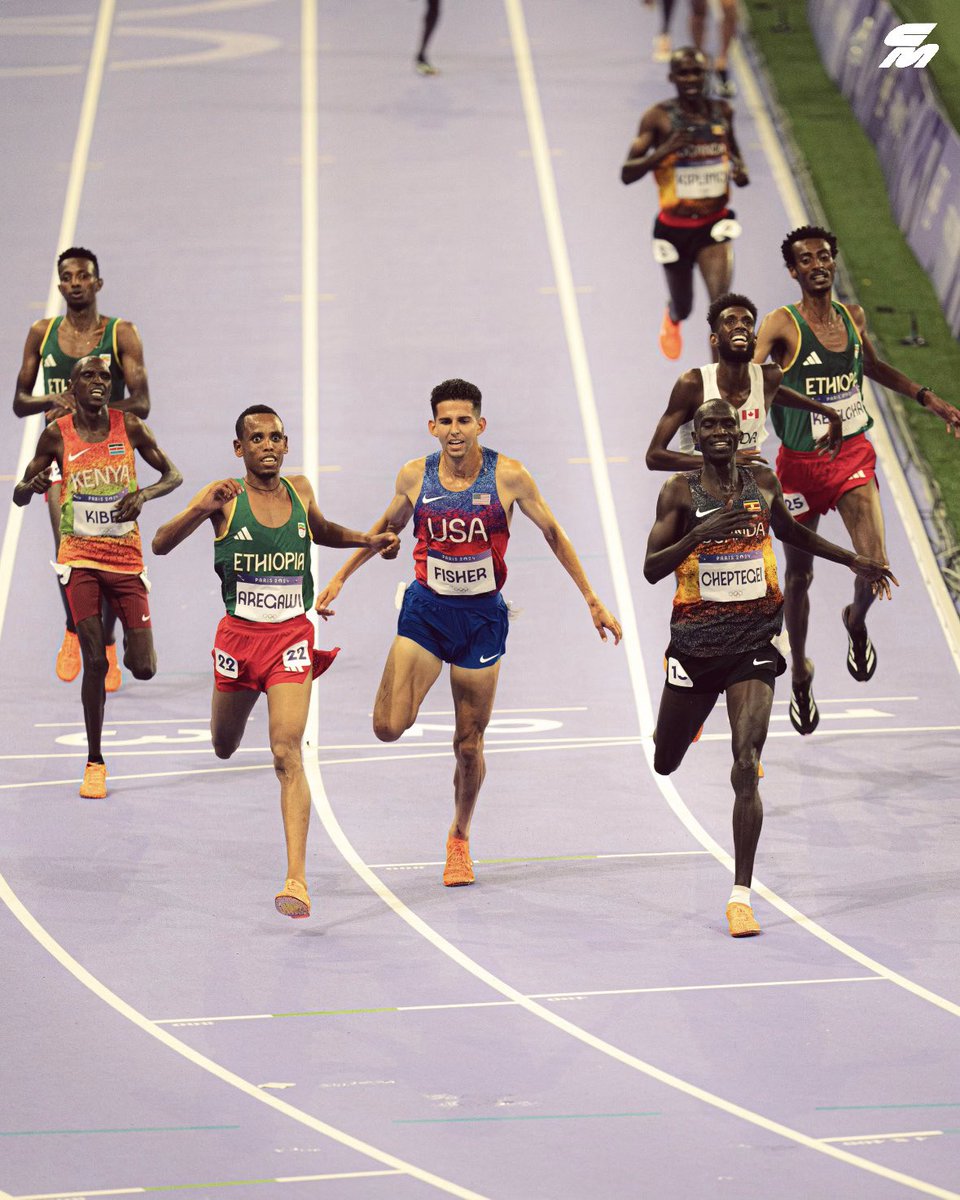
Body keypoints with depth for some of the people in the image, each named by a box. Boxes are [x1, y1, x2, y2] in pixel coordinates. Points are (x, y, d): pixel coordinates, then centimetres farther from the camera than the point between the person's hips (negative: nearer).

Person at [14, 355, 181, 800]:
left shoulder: (129, 426, -2)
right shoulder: (57, 434, -2)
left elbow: (174, 475, 5)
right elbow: (19, 496, 5)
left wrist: (144, 494, -16)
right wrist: (32, 486, -20)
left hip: (126, 558, 1)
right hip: (79, 558, -1)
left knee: (144, 669, -2)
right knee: (94, 661, -11)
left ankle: (132, 644, 36)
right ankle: (94, 763, 2)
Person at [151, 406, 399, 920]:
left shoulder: (300, 491, 3)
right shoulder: (225, 498, -8)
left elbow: (320, 531, 27)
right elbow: (161, 544, -19)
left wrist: (369, 541, 13)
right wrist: (203, 510, -34)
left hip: (292, 635, 0)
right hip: (239, 633, 0)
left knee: (287, 753, -15)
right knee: (225, 748, 19)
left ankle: (297, 881, -21)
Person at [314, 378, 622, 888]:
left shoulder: (508, 476, -10)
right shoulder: (414, 476, -5)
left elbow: (553, 535, 2)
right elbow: (387, 526, 16)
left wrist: (593, 601, 4)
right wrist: (341, 577, 18)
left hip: (482, 617, -1)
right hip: (425, 611, 1)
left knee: (469, 744, 5)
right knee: (389, 726, -16)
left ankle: (460, 838, 29)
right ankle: (404, 694, 22)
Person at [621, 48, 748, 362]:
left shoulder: (722, 112, -1)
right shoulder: (659, 118, -11)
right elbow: (627, 173, -14)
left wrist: (741, 172, -3)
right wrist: (663, 151, -29)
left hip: (714, 225, 1)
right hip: (674, 227, -1)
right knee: (683, 306, 18)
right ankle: (672, 319, 56)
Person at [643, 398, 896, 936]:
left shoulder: (763, 483, 4)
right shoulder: (680, 491, -6)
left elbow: (790, 531, 25)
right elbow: (651, 568, -14)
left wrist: (854, 561, 26)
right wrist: (701, 533, -29)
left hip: (752, 647, 0)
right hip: (695, 645, 0)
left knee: (747, 769, -14)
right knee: (665, 764, 14)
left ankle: (742, 896, -11)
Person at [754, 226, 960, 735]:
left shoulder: (853, 317, 2)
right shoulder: (781, 325, -14)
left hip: (853, 458, 3)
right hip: (800, 464, -3)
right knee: (799, 575, 11)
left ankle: (856, 621, 23)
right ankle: (800, 673, 34)